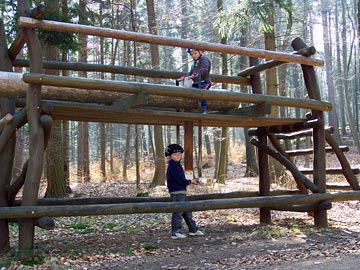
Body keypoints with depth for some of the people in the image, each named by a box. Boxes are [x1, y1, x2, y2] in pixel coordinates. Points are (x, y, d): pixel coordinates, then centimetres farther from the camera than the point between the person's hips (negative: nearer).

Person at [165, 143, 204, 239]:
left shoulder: (177, 165, 15)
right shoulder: (172, 166, -16)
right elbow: (180, 179, -21)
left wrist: (190, 181, 4)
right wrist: (190, 182, -7)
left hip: (182, 192, 10)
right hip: (177, 192, -10)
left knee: (187, 211, 17)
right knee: (178, 212, -6)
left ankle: (193, 229, 26)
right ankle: (175, 232, 1)